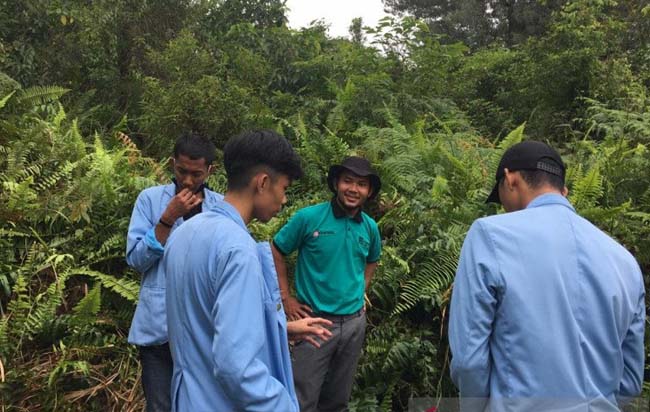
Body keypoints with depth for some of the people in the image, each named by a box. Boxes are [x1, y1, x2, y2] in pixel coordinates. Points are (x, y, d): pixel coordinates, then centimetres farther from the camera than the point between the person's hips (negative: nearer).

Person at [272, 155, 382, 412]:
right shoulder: (308, 217, -12)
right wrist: (286, 297, -6)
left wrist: (361, 292, 9)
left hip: (354, 322, 4)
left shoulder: (370, 227, 1)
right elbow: (276, 252, -3)